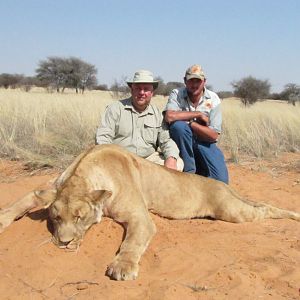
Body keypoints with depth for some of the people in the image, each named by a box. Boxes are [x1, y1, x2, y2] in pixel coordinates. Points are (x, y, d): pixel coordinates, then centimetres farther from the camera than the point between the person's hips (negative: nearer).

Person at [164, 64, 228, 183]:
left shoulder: (213, 99, -6)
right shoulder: (177, 94, -8)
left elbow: (213, 135, -11)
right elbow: (169, 116, -30)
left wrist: (190, 123, -22)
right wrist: (198, 114, -22)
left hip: (205, 143, 1)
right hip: (182, 141, -1)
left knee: (221, 180, -15)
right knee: (179, 125, -34)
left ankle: (200, 171, 21)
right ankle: (189, 171, -18)